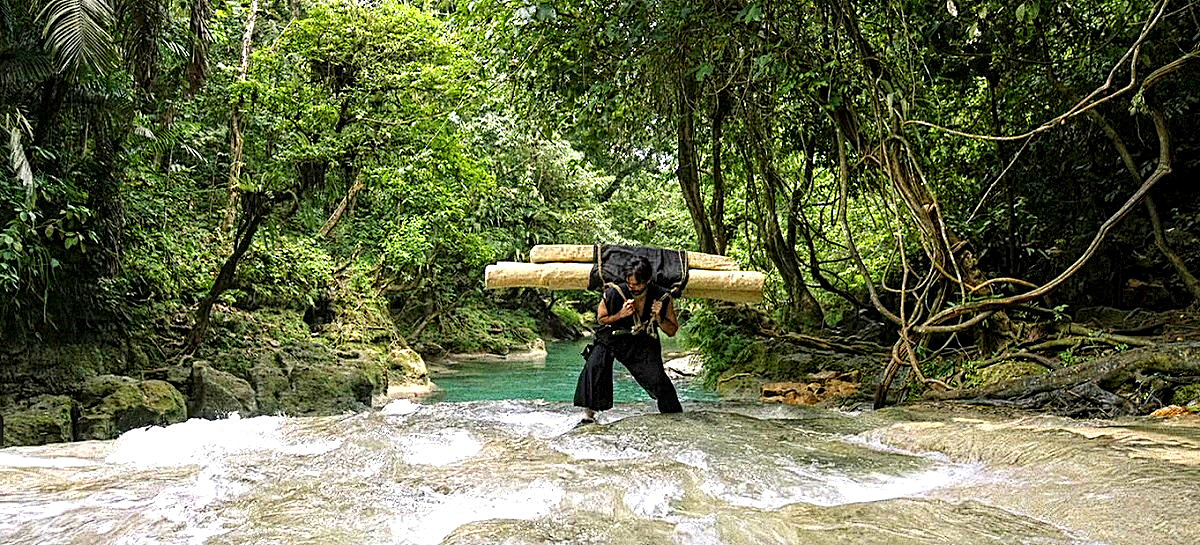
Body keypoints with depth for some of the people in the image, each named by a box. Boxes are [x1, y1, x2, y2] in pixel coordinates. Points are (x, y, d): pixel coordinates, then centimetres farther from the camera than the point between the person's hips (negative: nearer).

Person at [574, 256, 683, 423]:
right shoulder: (613, 293, -17)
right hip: (612, 339, 0)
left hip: (644, 343, 1)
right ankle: (589, 412, -16)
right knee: (595, 364, -27)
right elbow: (600, 319, 1)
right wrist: (620, 315, -19)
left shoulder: (661, 298, -12)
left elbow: (672, 331, 0)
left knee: (658, 381, -14)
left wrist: (659, 318, -21)